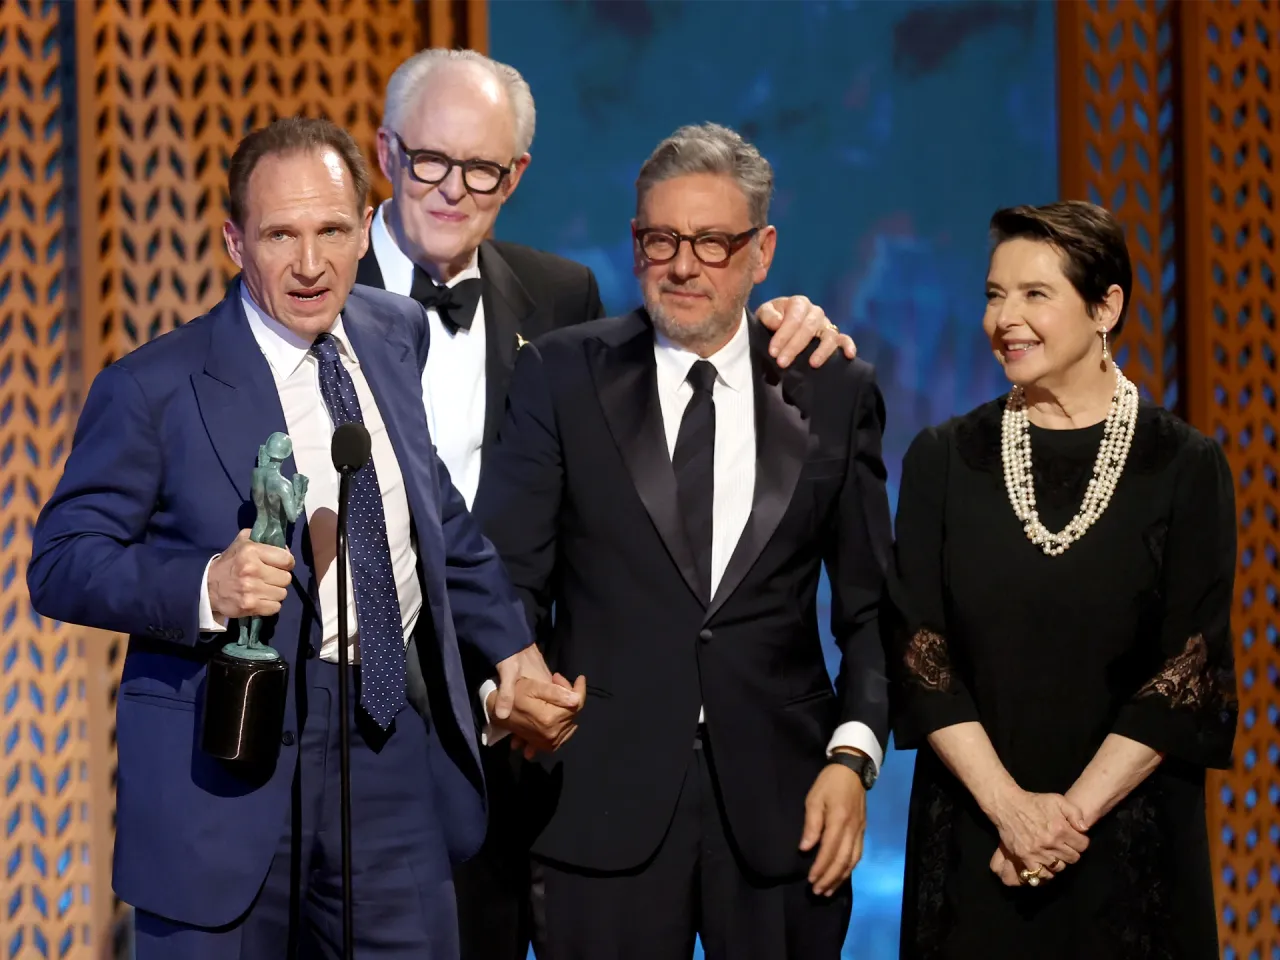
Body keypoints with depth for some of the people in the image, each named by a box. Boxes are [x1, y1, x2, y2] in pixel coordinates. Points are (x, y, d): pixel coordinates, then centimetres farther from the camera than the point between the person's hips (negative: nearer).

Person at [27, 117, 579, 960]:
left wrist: (512, 646, 23)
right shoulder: (154, 387, -9)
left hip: (395, 741, 5)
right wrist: (205, 586, -25)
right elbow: (60, 564, -9)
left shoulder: (396, 335, 10)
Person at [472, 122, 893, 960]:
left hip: (780, 799, 1)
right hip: (603, 797, -1)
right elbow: (506, 570, 0)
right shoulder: (562, 374, 4)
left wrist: (853, 754, -5)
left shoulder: (835, 393, 7)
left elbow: (870, 604, 8)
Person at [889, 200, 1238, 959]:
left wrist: (1073, 812, -13)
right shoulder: (944, 461, 3)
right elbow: (918, 647, -3)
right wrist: (1008, 804, -14)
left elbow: (1193, 666, -7)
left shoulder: (1186, 467, -2)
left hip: (1131, 839, -1)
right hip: (972, 839, 1)